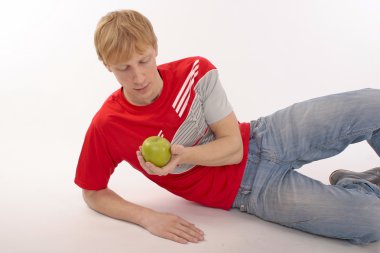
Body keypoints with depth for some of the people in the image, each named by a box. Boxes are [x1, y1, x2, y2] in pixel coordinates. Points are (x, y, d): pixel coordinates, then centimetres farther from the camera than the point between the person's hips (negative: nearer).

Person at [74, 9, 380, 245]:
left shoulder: (195, 70, -13)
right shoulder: (106, 127, -16)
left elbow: (234, 144, -12)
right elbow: (92, 193, -5)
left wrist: (184, 154, -31)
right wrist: (148, 217, -21)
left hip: (259, 138, 3)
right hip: (247, 191, -3)